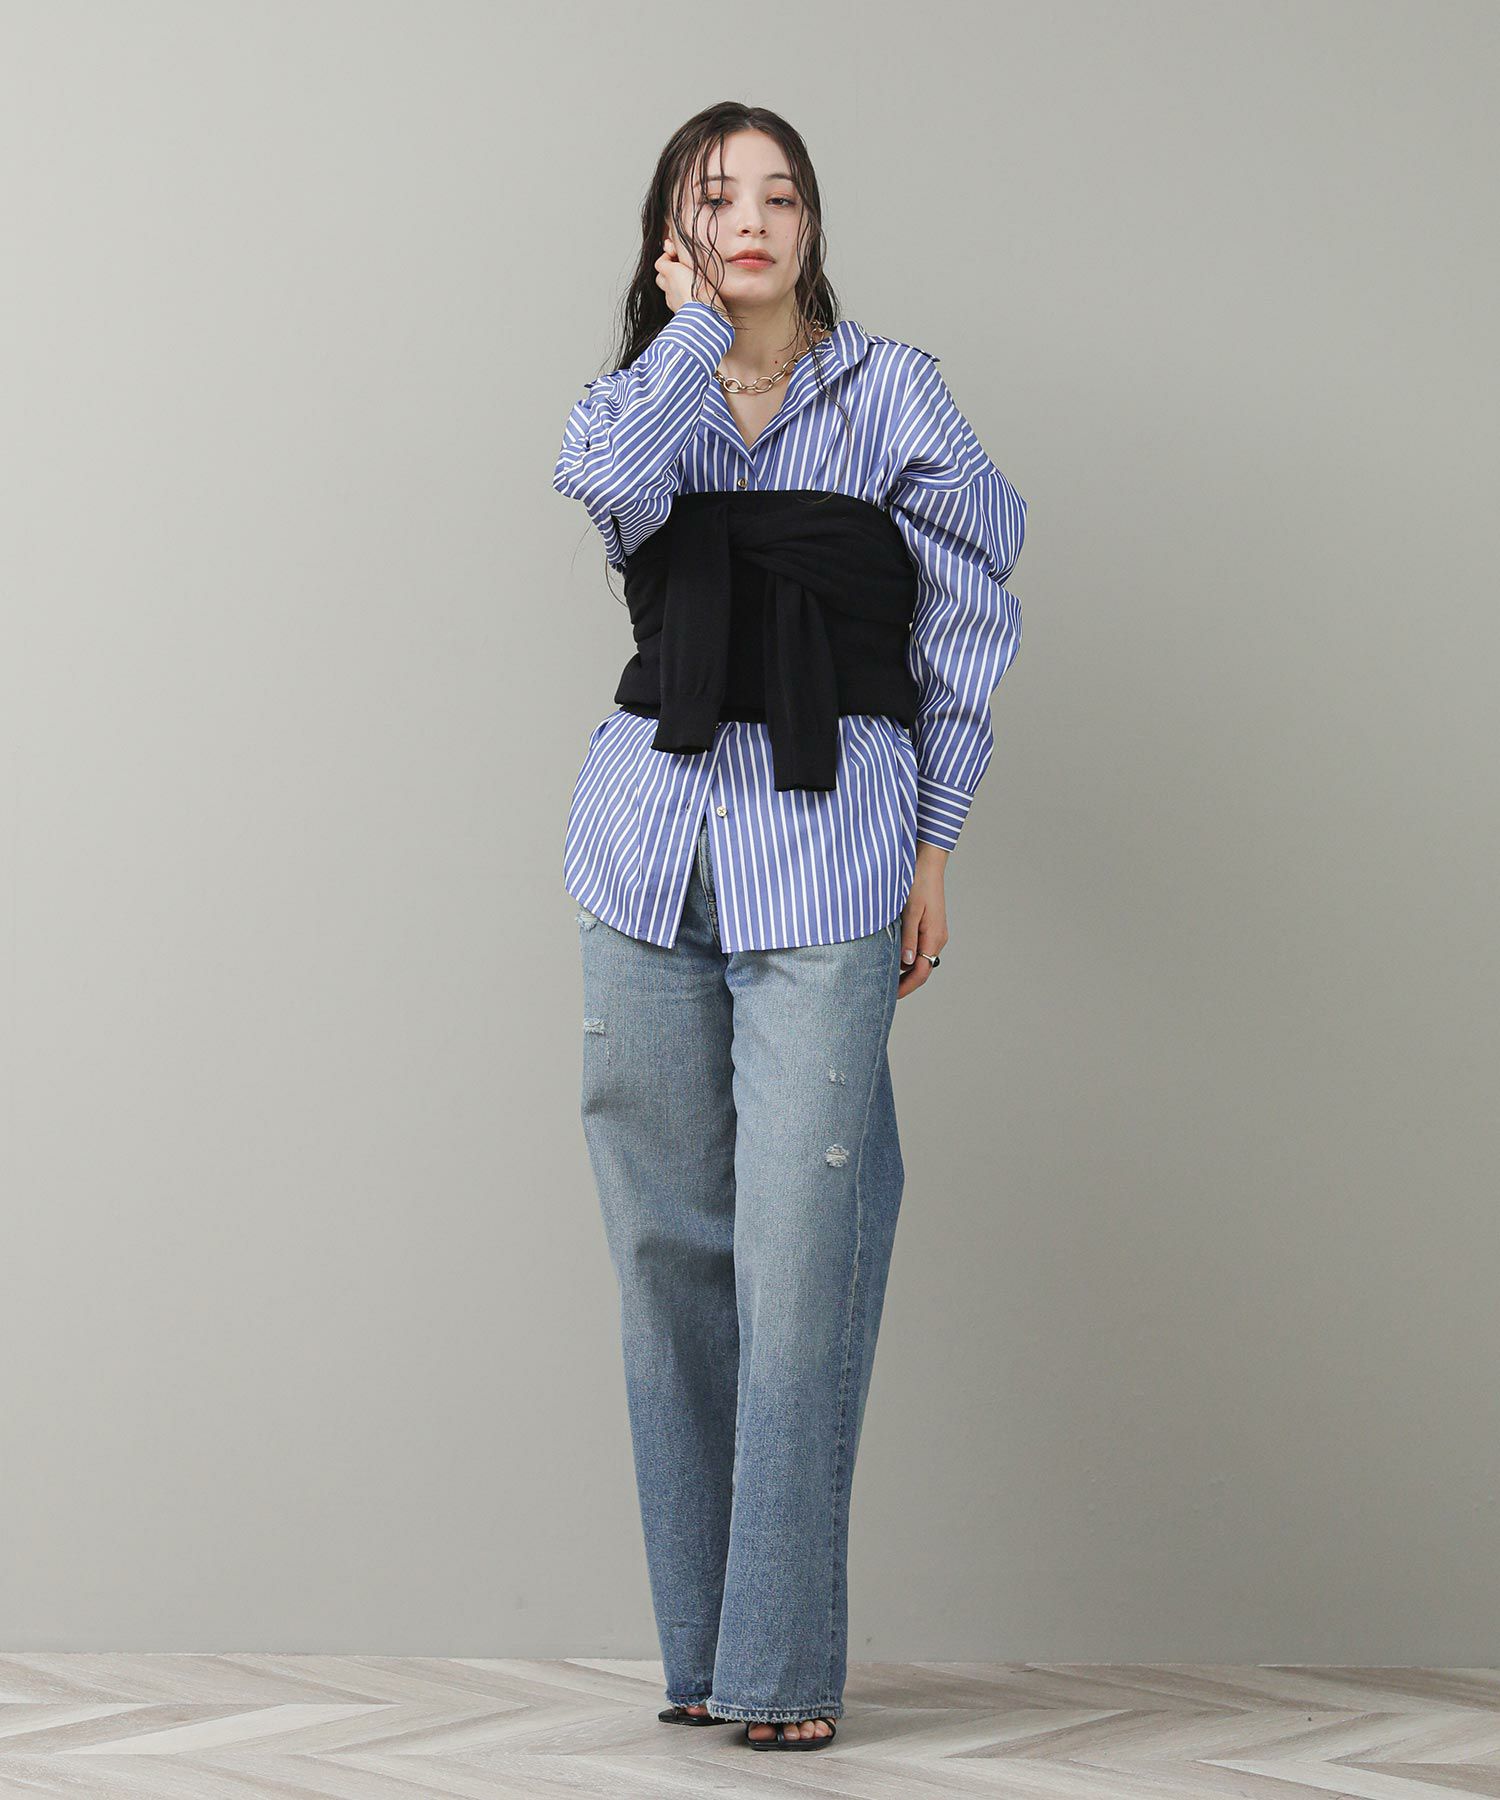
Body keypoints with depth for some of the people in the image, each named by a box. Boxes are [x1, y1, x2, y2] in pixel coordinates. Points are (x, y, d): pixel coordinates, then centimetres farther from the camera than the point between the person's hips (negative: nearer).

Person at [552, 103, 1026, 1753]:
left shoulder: (888, 392, 6)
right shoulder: (642, 391, 12)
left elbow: (970, 618, 7)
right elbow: (612, 486, -13)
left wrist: (933, 840, 3)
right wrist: (695, 323, -1)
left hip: (826, 844, -3)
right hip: (656, 830, 3)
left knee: (801, 1257, -9)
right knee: (669, 1247, 4)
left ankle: (785, 1661, -3)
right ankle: (697, 1642, 13)